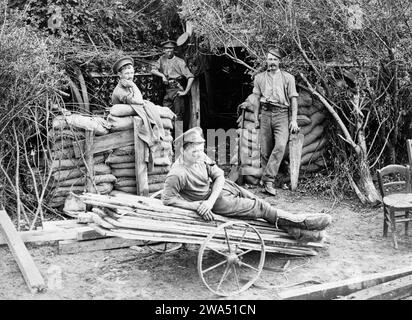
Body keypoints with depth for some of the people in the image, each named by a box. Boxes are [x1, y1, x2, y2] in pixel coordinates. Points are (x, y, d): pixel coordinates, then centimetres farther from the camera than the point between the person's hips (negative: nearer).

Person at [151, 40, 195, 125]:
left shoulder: (180, 62, -2)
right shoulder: (162, 59, 15)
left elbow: (191, 77, -7)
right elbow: (153, 70, 13)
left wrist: (185, 92, -12)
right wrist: (162, 75, -4)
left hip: (177, 90, -5)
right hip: (167, 91, 5)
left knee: (178, 116, -7)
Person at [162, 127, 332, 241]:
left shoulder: (201, 157, -8)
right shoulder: (177, 174, -28)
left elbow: (219, 176, -8)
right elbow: (168, 198, -22)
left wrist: (210, 200, -24)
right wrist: (196, 206, -26)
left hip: (222, 187, 7)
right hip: (219, 201, -7)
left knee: (259, 203, 2)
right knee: (260, 208, -5)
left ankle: (297, 231, 9)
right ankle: (302, 221, 7)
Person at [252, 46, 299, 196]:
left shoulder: (288, 78, 7)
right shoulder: (259, 77, 13)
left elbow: (293, 99, 6)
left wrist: (294, 120, 0)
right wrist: (256, 117, 13)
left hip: (282, 115, -2)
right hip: (266, 114, 2)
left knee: (280, 146, -19)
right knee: (265, 150, 1)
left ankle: (268, 179, -19)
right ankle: (266, 181, 10)